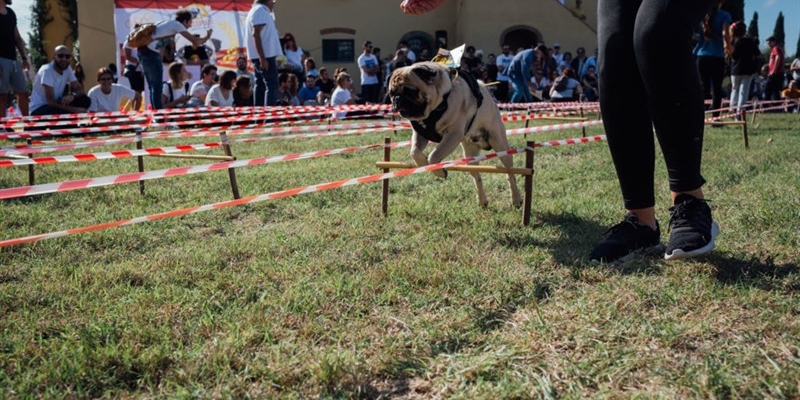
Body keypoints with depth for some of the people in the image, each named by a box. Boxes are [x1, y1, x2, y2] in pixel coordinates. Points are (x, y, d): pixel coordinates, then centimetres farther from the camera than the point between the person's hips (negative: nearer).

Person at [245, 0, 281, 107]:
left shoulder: (258, 11, 20)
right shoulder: (260, 10, -12)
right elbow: (256, 34, -21)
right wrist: (263, 58, -26)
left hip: (262, 56, 11)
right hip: (265, 55, -11)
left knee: (261, 85, 11)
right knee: (272, 86, -13)